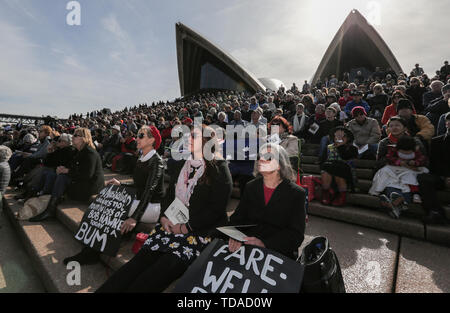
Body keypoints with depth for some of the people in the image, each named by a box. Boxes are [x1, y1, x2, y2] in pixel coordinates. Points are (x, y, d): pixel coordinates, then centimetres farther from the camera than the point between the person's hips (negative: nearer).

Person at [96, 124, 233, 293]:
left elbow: (216, 209, -10)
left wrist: (187, 227, -13)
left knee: (168, 265, -23)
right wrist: (164, 216, 0)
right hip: (172, 224, 5)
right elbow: (169, 195, 17)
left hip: (202, 229, -5)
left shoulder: (219, 169, -5)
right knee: (143, 257, -13)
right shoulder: (182, 164, 15)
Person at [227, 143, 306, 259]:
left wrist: (264, 244, -23)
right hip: (246, 247, 3)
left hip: (278, 252, -3)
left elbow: (296, 234, -9)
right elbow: (237, 218, 7)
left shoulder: (297, 194, -4)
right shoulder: (250, 187, 10)